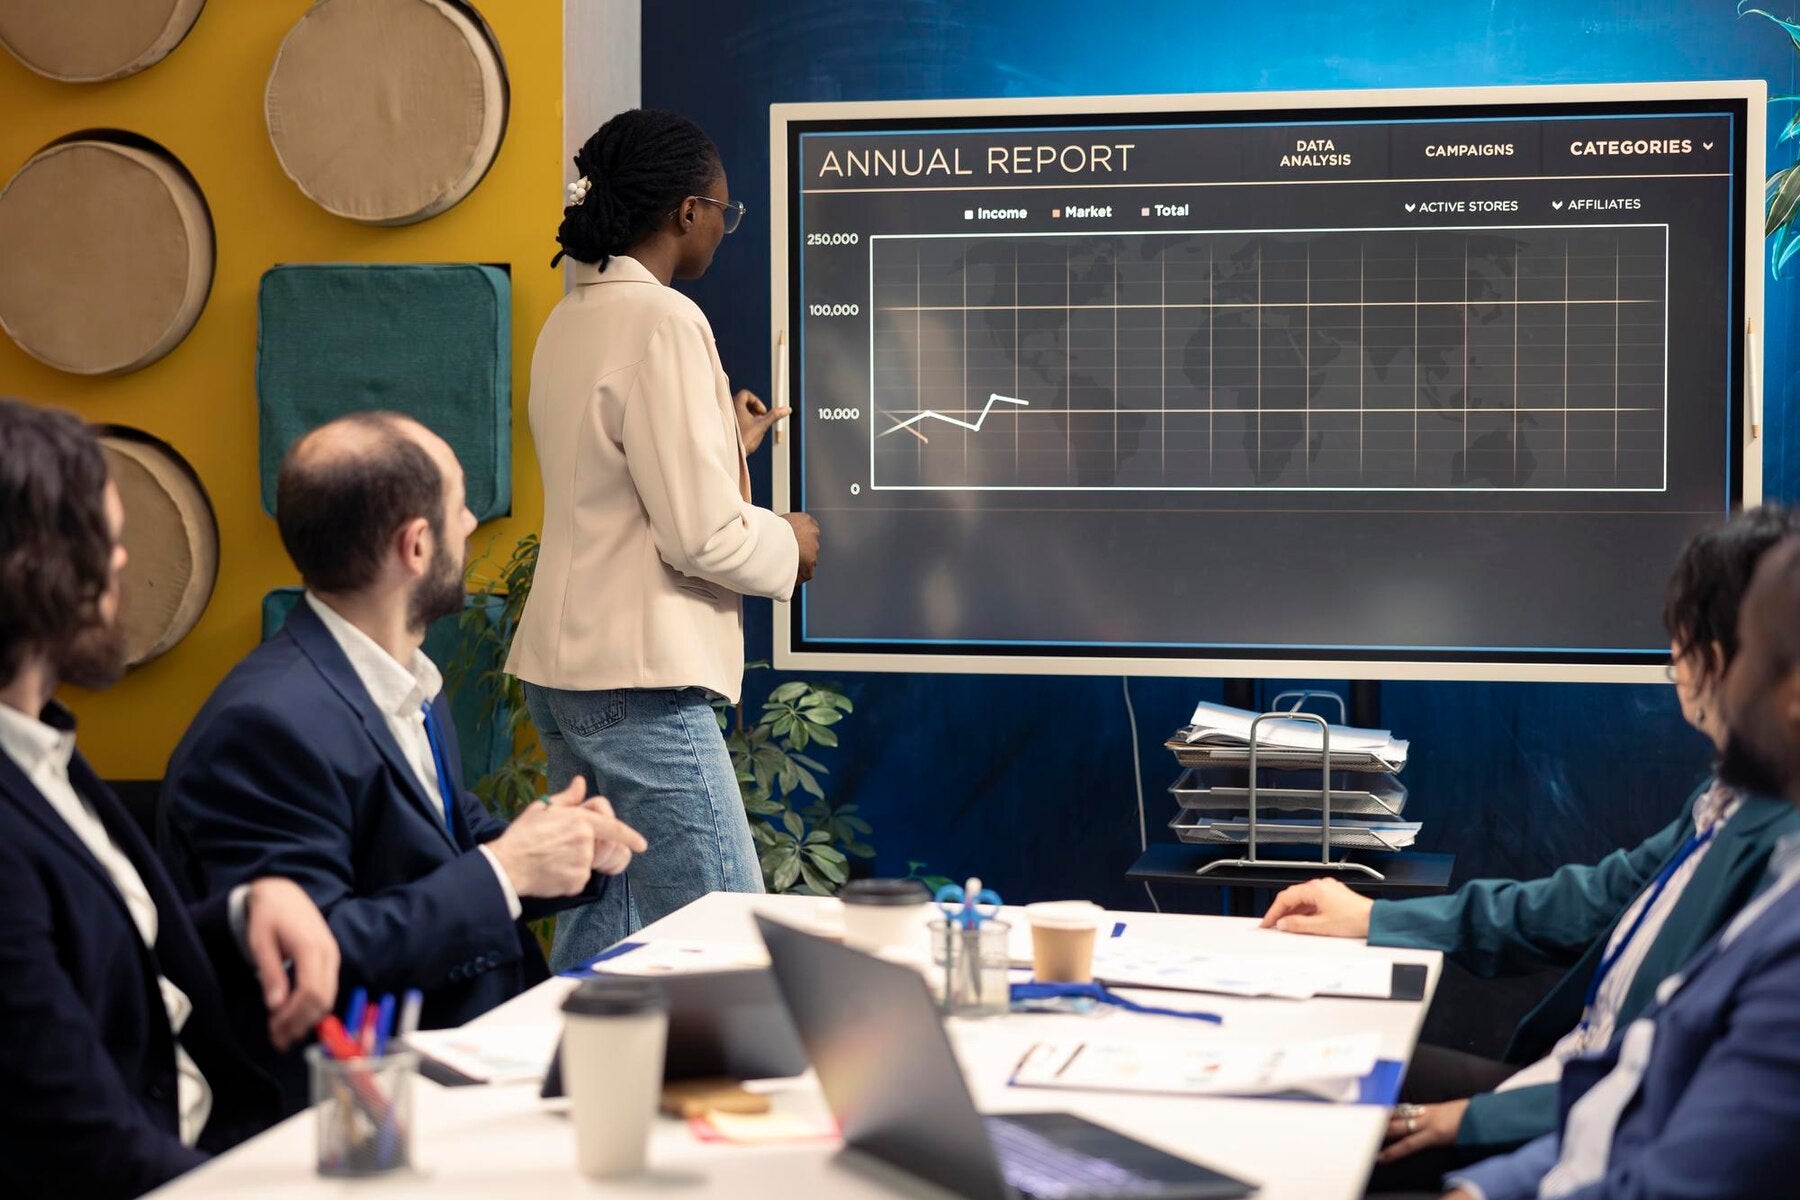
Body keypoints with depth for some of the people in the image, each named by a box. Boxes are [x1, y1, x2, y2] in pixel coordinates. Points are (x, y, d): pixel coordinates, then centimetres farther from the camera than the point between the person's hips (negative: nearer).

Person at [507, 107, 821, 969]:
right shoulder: (664, 322, -15)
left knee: (600, 933, 15)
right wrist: (788, 544, 0)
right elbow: (700, 538, -18)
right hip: (638, 679, -10)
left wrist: (724, 448, 28)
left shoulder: (571, 321, 14)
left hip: (564, 670, 10)